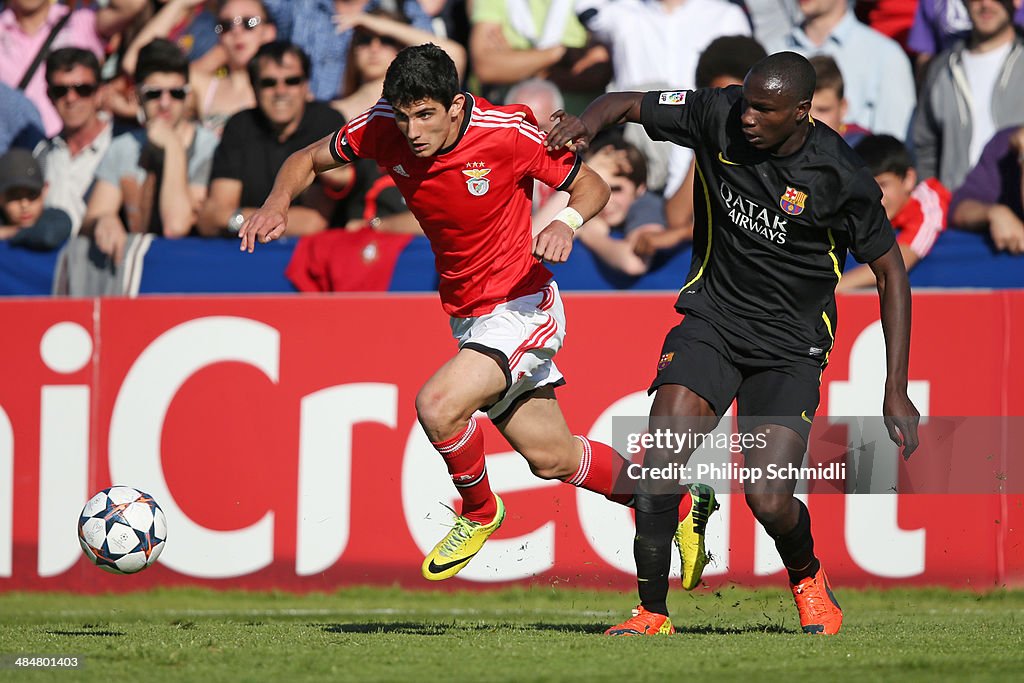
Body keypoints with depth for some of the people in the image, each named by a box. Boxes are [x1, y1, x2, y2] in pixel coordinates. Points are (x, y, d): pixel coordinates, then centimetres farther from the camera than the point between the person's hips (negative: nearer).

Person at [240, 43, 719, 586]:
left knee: (437, 405, -27)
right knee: (552, 459, 15)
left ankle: (479, 512, 2)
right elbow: (308, 160, 4)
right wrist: (277, 203, -16)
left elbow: (591, 185, -9)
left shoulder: (506, 131, -22)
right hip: (467, 314, 6)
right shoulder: (382, 129, -11)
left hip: (521, 307, -6)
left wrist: (567, 221, -30)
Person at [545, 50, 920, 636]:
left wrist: (896, 392, -7)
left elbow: (890, 273, -4)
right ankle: (652, 613, -7)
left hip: (790, 347, -2)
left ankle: (807, 576, 21)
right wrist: (589, 121, -22)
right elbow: (627, 104, 4)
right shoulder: (718, 117, -9)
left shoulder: (840, 177, -15)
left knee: (769, 502, -15)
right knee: (661, 465, -20)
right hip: (712, 319, 2)